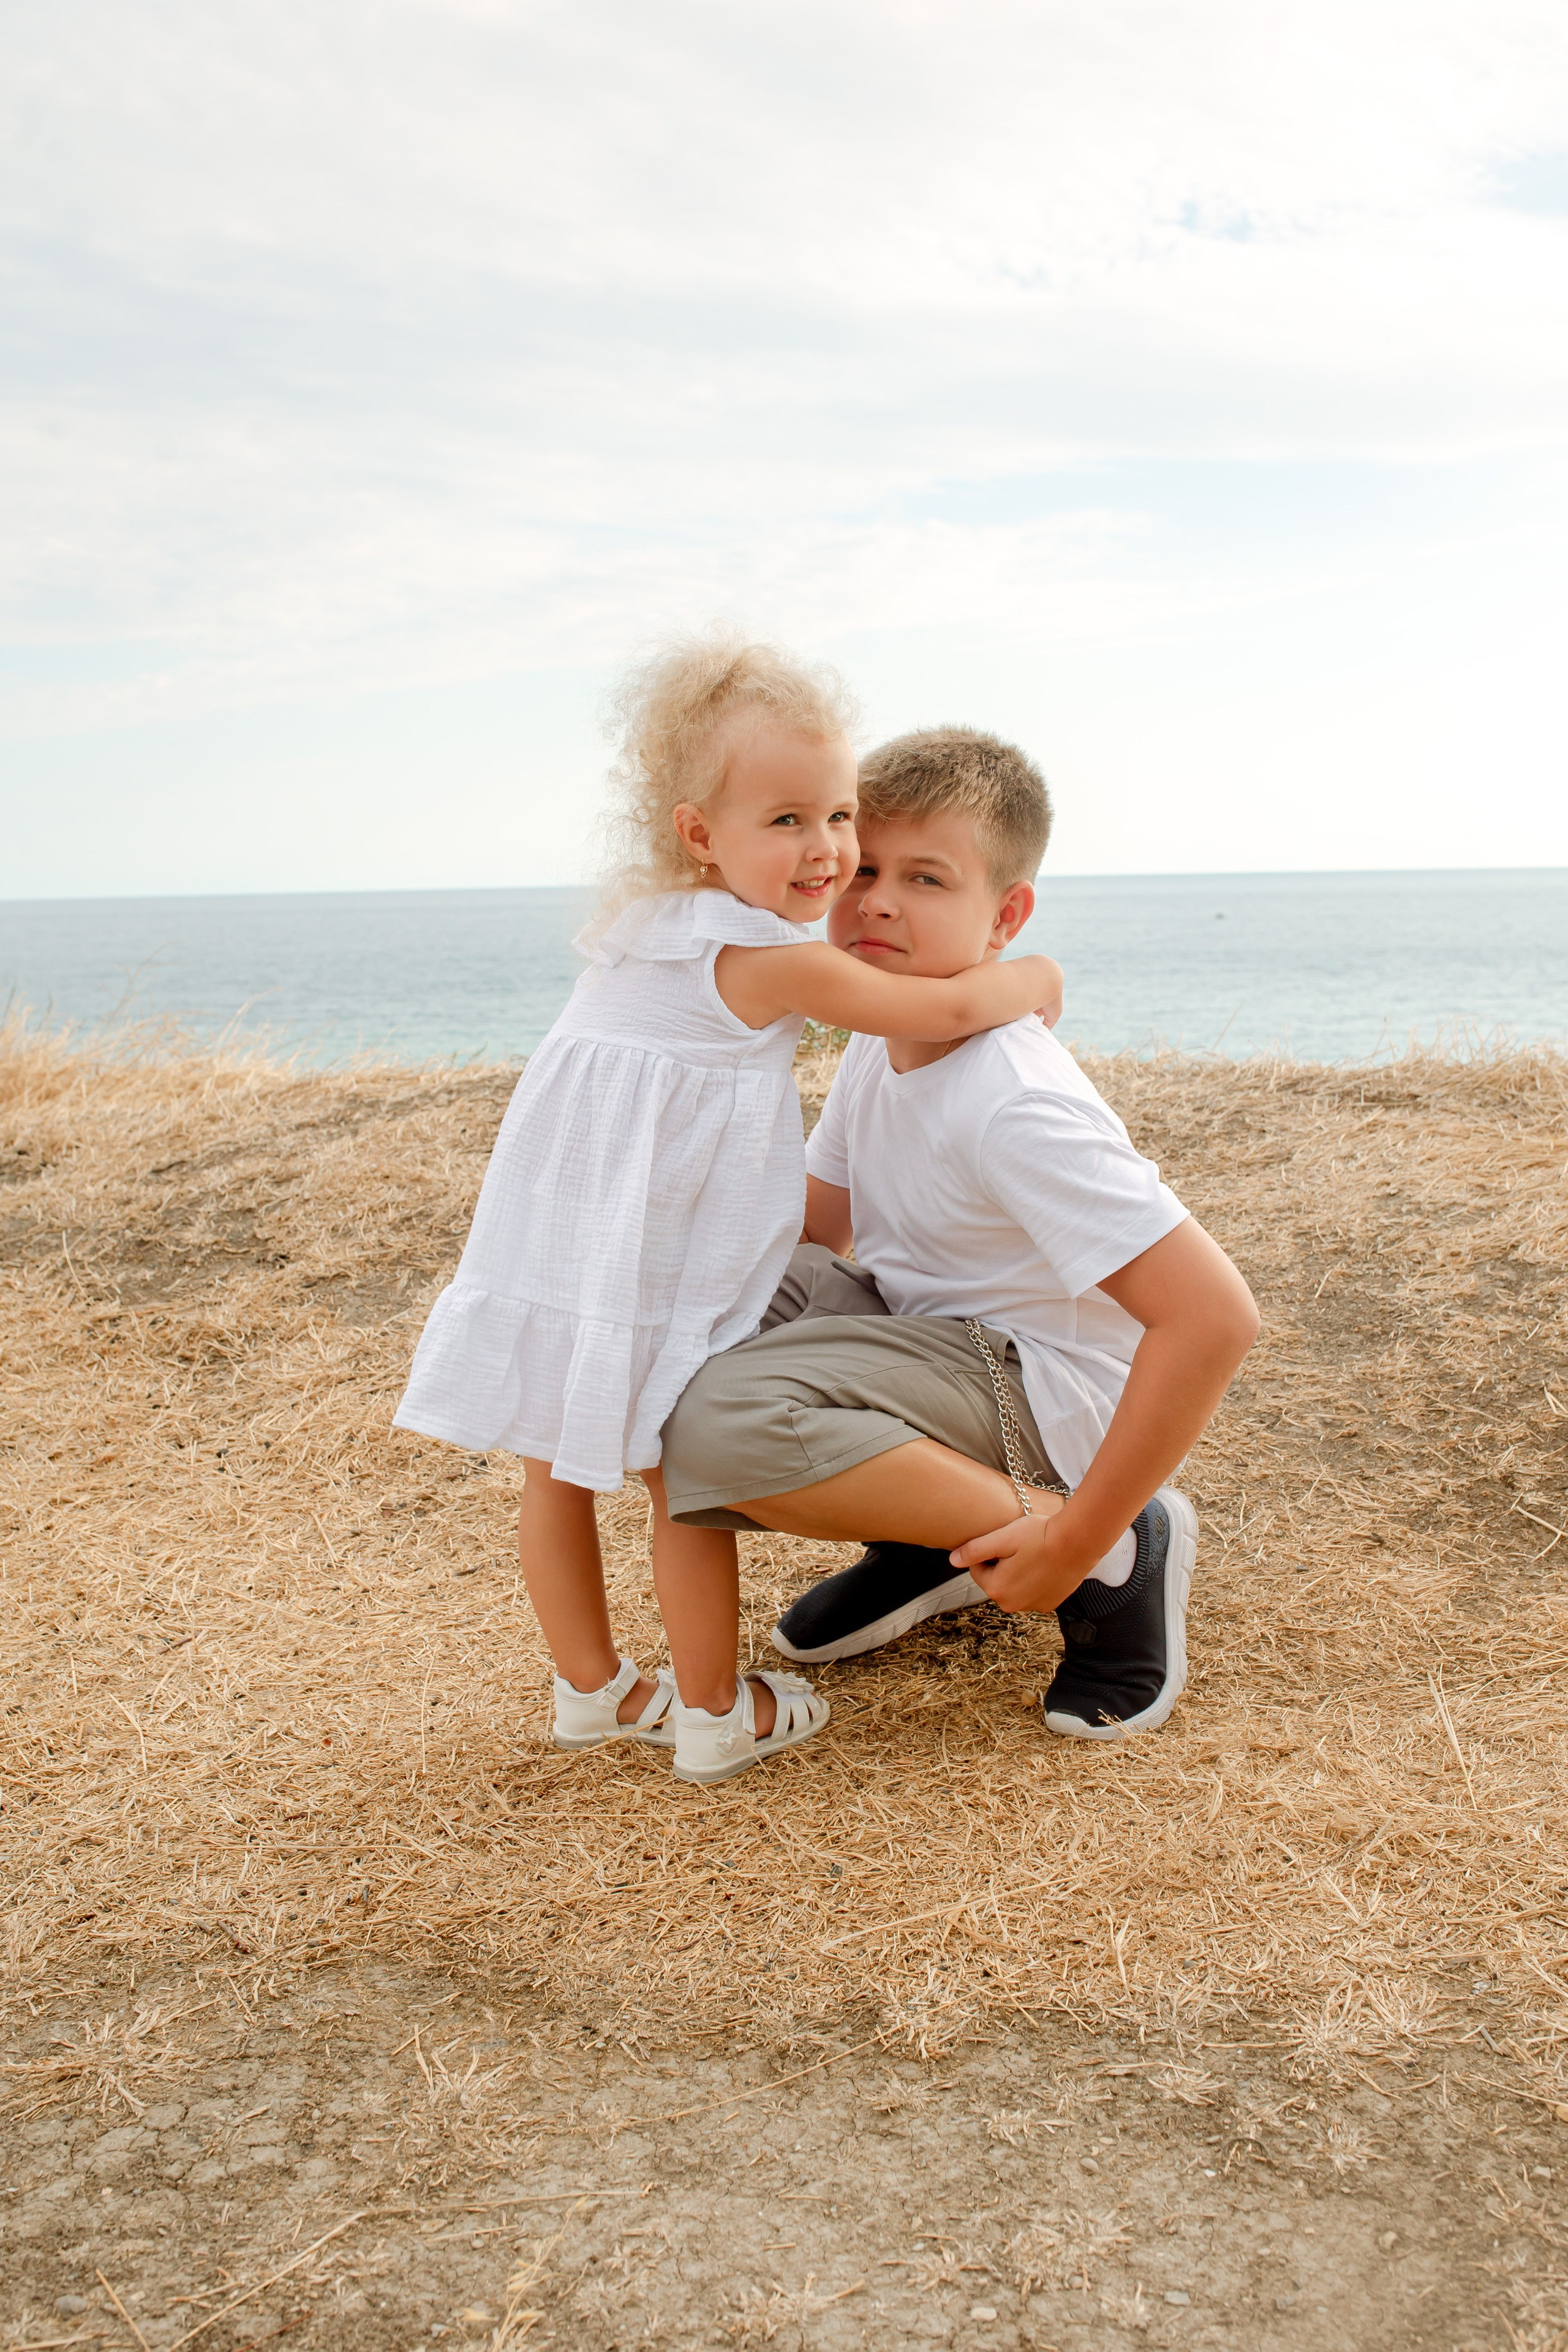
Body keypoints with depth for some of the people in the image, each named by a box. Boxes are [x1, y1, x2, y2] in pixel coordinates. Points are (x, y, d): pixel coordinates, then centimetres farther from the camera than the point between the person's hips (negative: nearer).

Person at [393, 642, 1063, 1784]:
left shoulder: (645, 921, 10)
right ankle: (714, 1715, 20)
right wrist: (1032, 980, 6)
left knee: (559, 1475, 16)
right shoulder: (771, 958, -16)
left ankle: (592, 1687, 33)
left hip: (550, 1243, 8)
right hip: (655, 1277, -8)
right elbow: (942, 1010, -13)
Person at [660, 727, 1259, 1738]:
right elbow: (808, 1228, 14)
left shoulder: (1015, 1106, -26)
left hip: (1040, 1389, -9)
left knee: (722, 1425, -30)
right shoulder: (881, 1046, 2)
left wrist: (1077, 1541, -24)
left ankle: (1118, 1549, -14)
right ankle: (935, 1544, 7)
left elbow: (1216, 1315, -31)